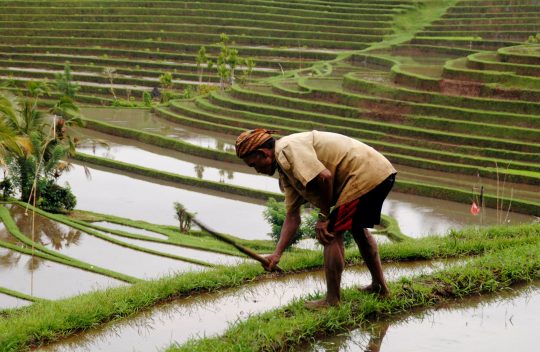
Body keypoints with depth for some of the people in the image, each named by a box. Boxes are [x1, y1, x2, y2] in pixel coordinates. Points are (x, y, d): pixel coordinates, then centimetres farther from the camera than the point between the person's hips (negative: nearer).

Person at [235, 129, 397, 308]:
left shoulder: (287, 149, -15)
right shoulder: (286, 169, 17)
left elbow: (324, 177, -26)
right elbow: (292, 217, 15)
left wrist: (323, 216, -13)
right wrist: (277, 254, 8)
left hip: (367, 176, -11)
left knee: (331, 233, -5)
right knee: (358, 229, 29)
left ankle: (332, 300, 3)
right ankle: (379, 286, 42)